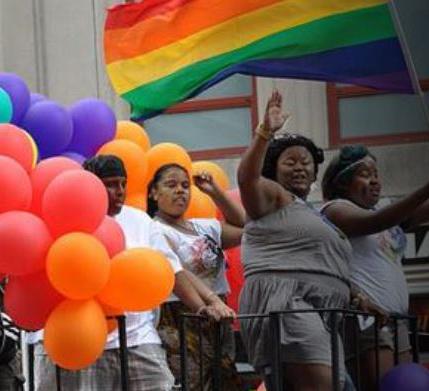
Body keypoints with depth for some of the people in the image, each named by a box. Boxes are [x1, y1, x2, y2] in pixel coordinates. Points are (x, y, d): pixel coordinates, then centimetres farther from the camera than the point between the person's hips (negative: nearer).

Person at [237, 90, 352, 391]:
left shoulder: (314, 214, 32)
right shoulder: (273, 196, 7)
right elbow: (247, 177, -15)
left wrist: (353, 296, 21)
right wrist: (265, 132, -26)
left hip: (322, 313, 9)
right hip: (283, 298, -9)